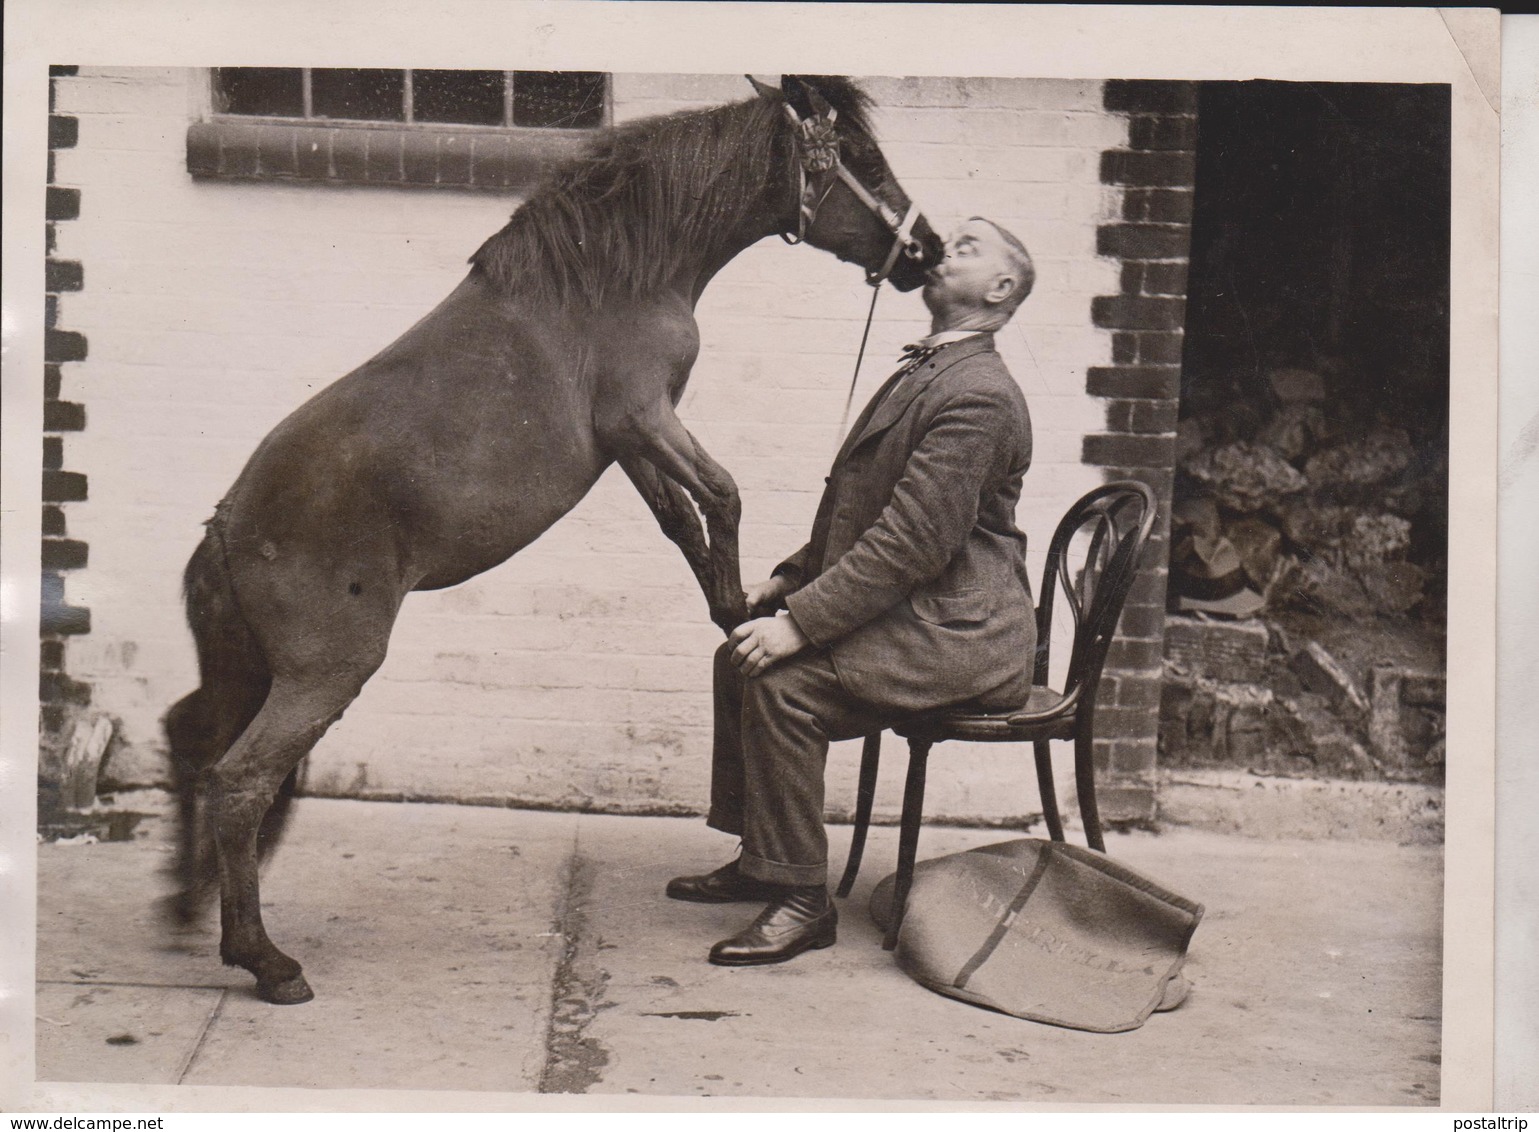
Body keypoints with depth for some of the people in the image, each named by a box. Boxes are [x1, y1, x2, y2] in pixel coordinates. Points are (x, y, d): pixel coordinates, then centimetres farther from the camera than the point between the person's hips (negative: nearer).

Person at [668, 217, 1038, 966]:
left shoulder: (977, 395, -17)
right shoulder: (921, 373, 17)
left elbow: (913, 540, -24)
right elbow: (854, 511, 22)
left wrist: (800, 622, -26)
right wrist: (788, 581, 9)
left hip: (959, 632, -10)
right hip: (907, 614, 10)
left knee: (783, 682, -24)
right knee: (740, 655, 7)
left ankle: (802, 897, -13)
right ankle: (758, 857, 17)